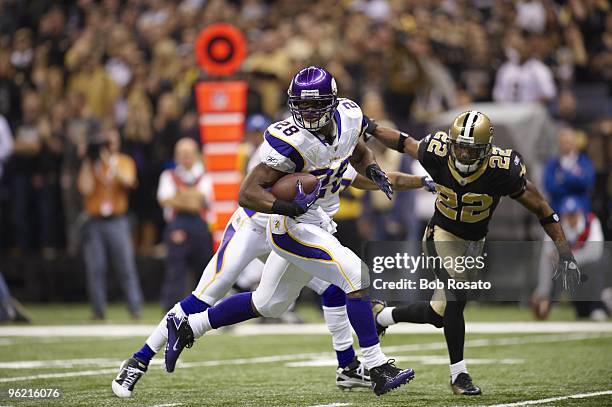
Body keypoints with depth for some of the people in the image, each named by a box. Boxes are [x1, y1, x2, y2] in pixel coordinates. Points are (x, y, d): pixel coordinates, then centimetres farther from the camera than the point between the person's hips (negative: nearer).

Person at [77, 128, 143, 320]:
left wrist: (110, 163, -19)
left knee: (127, 266, -5)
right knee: (95, 268, -3)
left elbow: (128, 180, -11)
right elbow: (85, 188, -6)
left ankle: (135, 309, -4)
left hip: (117, 221, -1)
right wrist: (89, 162, -5)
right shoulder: (90, 165, 9)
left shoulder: (124, 161, 9)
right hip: (94, 223, 1)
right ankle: (98, 310, 4)